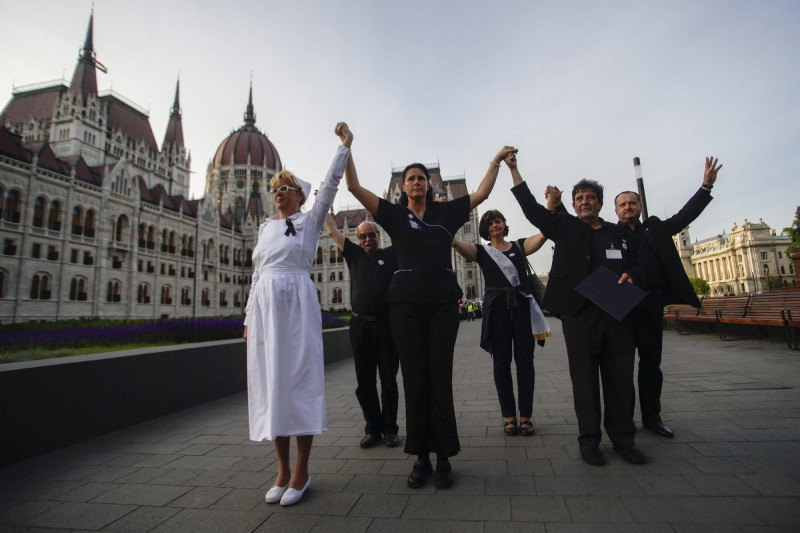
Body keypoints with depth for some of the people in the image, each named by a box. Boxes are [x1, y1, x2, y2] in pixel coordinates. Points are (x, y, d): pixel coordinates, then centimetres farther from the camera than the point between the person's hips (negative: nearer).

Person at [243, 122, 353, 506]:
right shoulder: (265, 227, 21)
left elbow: (330, 184, -6)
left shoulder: (310, 219, 7)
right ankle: (282, 469, 17)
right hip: (265, 305, 5)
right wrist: (250, 315, 15)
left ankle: (302, 471, 8)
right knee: (270, 381, 4)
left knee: (299, 378, -4)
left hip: (297, 302, -5)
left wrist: (344, 145, -10)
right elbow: (257, 273, 19)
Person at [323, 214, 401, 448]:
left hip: (386, 325, -2)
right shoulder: (354, 254, 12)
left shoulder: (392, 254, 7)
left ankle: (390, 429, 19)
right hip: (360, 325, 2)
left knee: (389, 381, 6)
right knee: (364, 382, 8)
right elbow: (332, 230, 14)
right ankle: (373, 428, 22)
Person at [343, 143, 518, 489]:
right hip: (406, 304, 0)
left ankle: (443, 458, 13)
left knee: (440, 378, 2)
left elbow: (481, 194, 18)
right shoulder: (395, 214, 9)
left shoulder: (445, 212, 13)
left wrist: (496, 161, 17)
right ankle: (420, 458, 15)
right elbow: (354, 188, 4)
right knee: (414, 379, 3)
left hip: (443, 302, 1)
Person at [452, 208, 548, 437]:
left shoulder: (519, 245, 13)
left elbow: (544, 234, -2)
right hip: (496, 307, -1)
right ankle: (509, 415, 13)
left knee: (525, 360, 2)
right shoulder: (481, 251, 9)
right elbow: (455, 242, -8)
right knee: (501, 362, 4)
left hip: (522, 305, 1)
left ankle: (526, 415, 11)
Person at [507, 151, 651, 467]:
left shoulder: (619, 233, 18)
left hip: (618, 313, 3)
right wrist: (514, 170, 1)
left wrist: (632, 275, -6)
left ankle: (622, 437, 24)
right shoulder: (565, 227, 10)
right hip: (580, 313, -3)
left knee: (620, 378, 8)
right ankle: (589, 439, 15)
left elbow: (642, 264, 18)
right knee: (584, 378, 3)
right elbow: (531, 208, 3)